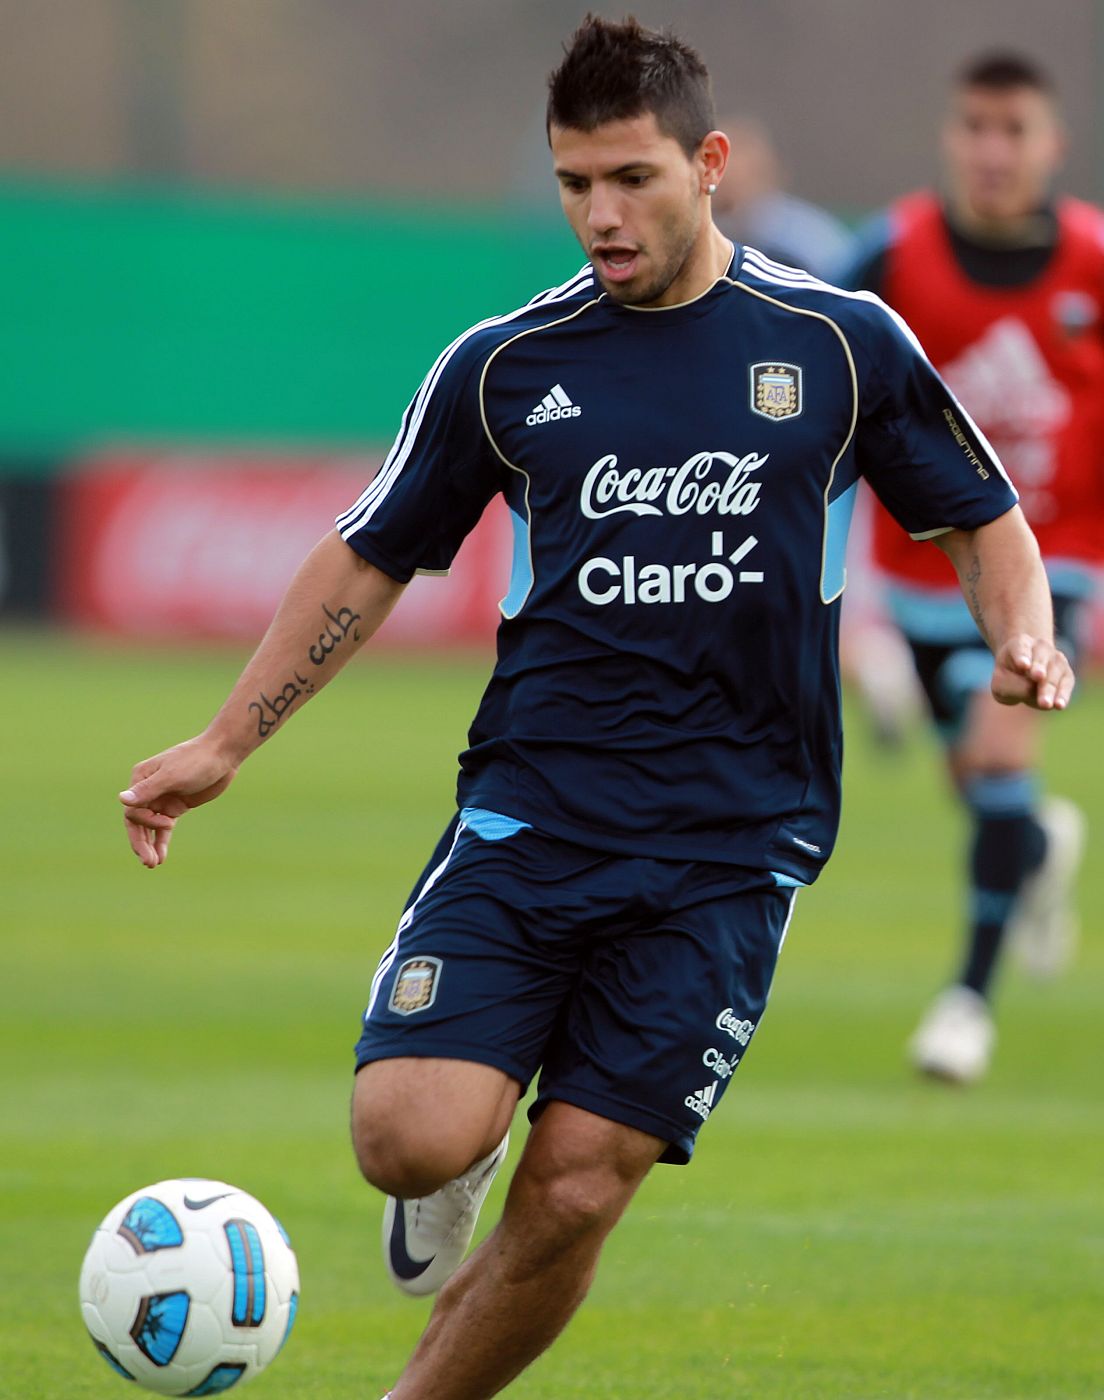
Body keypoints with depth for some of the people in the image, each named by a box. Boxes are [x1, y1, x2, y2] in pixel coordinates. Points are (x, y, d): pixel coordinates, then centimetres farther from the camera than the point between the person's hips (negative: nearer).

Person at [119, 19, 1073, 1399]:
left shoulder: (841, 344, 2)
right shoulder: (505, 364, 5)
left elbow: (981, 519, 13)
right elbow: (369, 560, 15)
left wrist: (1023, 636, -8)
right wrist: (225, 743, 11)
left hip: (730, 844, -1)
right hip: (526, 814, 1)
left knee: (575, 1188, -8)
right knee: (412, 1133, -18)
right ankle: (452, 1177, 19)